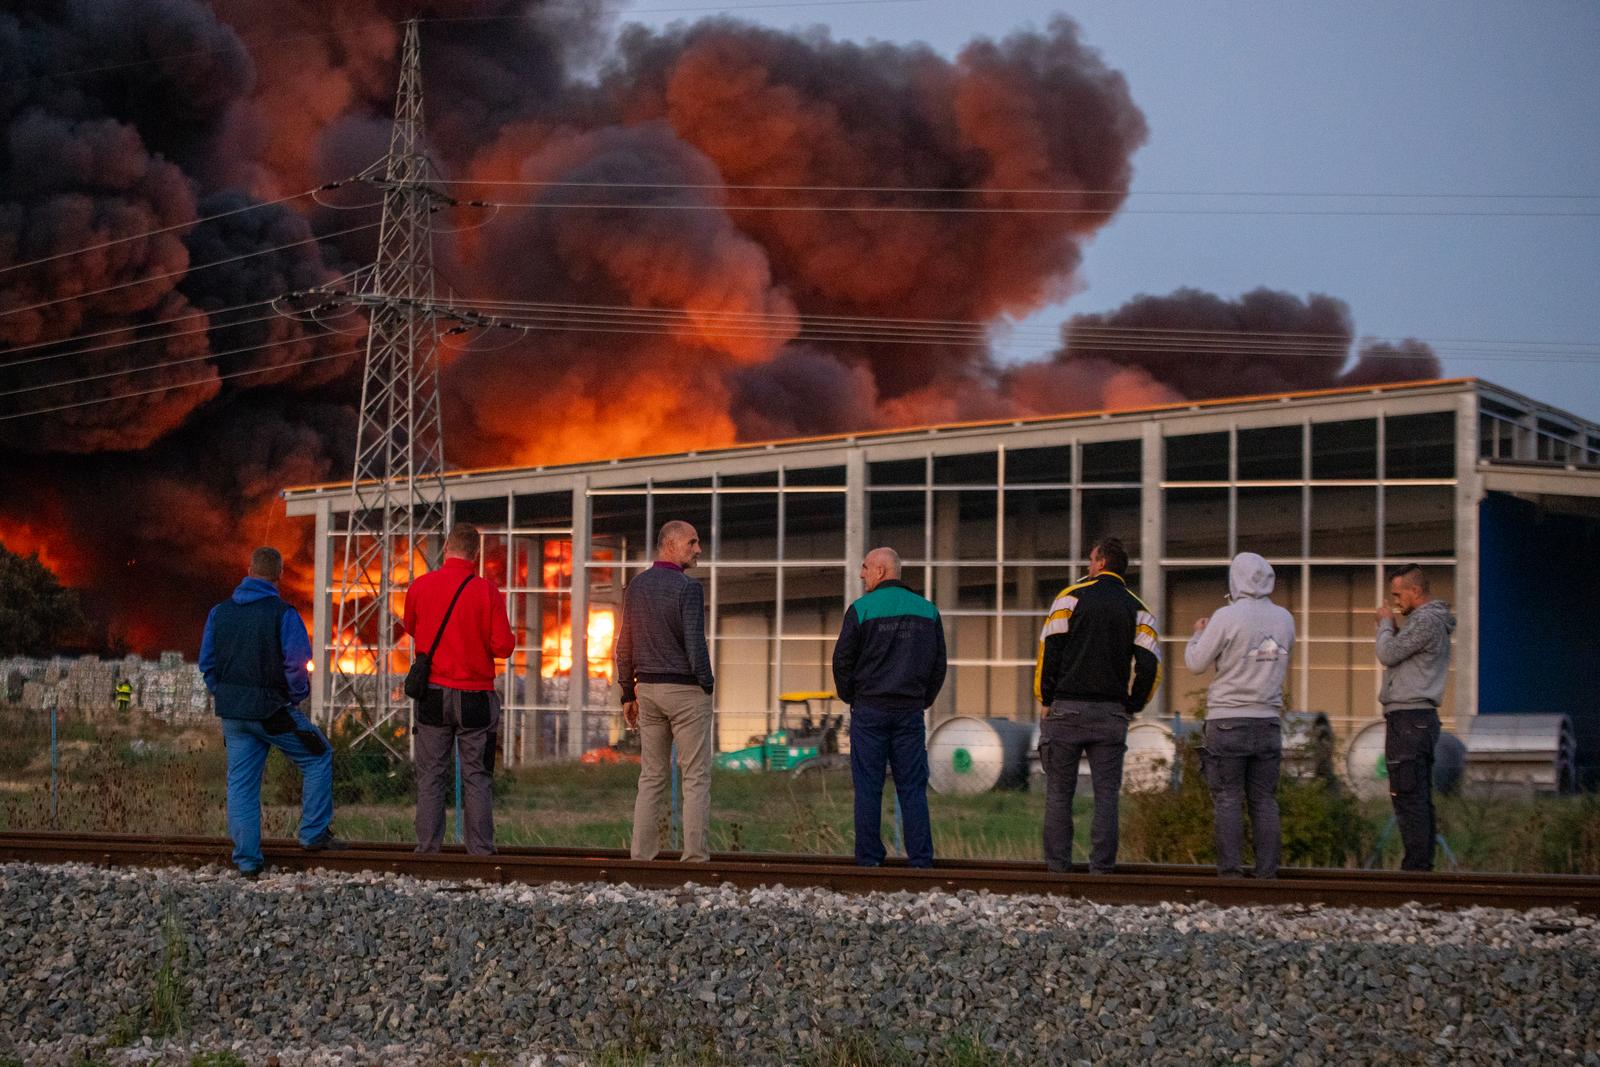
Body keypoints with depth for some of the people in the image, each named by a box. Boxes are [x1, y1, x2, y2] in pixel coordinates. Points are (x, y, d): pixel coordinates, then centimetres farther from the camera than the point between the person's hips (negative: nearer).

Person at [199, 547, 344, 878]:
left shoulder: (220, 612, 6)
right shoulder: (283, 614, -11)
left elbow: (207, 663, 9)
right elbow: (297, 664, -16)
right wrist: (296, 698, 1)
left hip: (232, 713, 5)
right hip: (273, 710, -5)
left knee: (241, 785, 9)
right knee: (318, 758, 13)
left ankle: (247, 860, 6)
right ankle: (314, 834, 10)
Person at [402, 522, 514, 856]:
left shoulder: (420, 586, -1)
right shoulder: (487, 591, -8)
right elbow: (503, 646, -9)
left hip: (432, 691, 2)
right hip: (475, 696, -2)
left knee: (430, 775, 7)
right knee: (477, 777, 4)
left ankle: (427, 847, 3)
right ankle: (481, 849, 1)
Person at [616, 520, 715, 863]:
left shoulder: (636, 586, 8)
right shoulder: (687, 588, -13)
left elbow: (625, 644, 10)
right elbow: (694, 643, -18)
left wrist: (628, 693, 15)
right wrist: (707, 684, -6)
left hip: (648, 687, 6)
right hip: (686, 690, -6)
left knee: (652, 776, 10)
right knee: (696, 777, -2)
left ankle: (642, 856, 6)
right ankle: (696, 857, -6)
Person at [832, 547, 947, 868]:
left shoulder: (861, 610, -5)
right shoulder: (927, 611, 7)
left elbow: (842, 661, -2)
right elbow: (939, 664, 10)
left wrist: (850, 697, 12)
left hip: (870, 709, -3)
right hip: (911, 710, 3)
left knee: (868, 787, 1)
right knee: (913, 787, 4)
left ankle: (869, 859, -1)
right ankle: (921, 859, -1)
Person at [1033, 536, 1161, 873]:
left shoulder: (1072, 596, 1)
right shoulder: (1137, 610, 8)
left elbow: (1049, 649, -4)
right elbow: (1150, 665, 0)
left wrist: (1046, 699, 3)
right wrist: (1132, 707, 11)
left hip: (1067, 708, -2)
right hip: (1112, 714, 2)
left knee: (1059, 792, 3)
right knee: (1106, 793, 4)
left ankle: (1057, 865, 1)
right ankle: (1102, 866, -1)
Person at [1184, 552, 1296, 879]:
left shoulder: (1227, 618, -11)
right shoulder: (1284, 619, 4)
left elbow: (1196, 663, -5)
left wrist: (1198, 633, 15)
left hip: (1228, 720, -4)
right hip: (1268, 720, 4)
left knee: (1228, 800, -2)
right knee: (1264, 800, 6)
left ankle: (1231, 869, -8)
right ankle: (1267, 870, 2)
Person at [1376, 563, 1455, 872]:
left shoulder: (1426, 621, -13)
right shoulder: (1433, 621, 20)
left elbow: (1388, 654, -15)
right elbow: (1400, 655, 21)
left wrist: (1386, 623, 1)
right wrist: (1391, 626, 11)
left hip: (1408, 718, -11)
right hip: (1422, 718, 11)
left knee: (1408, 796, -12)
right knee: (1420, 798, 10)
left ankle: (1416, 864, -14)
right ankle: (1422, 863, 12)